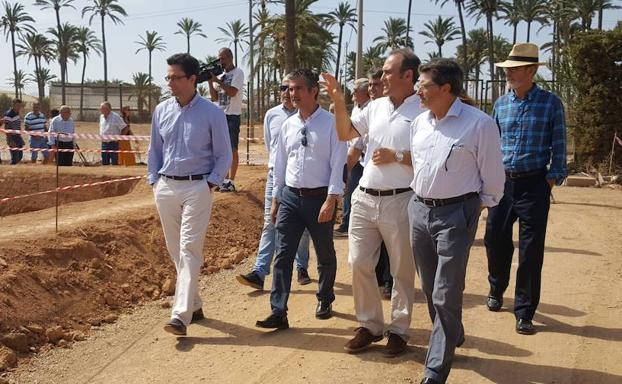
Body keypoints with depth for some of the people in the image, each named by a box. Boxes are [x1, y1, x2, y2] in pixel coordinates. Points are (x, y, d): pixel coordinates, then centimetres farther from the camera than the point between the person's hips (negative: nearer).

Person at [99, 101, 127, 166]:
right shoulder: (101, 117, 11)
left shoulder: (115, 116, -9)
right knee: (104, 163, 7)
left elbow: (124, 128, -7)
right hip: (104, 143, 6)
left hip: (113, 143, -6)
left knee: (114, 163, -6)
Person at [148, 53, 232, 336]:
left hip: (197, 188, -5)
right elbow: (154, 150, 16)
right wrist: (154, 181, 7)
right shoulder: (161, 111, 8)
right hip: (165, 188, 5)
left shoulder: (212, 114, -5)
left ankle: (181, 315, -15)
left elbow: (224, 155, -1)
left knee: (189, 249, -11)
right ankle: (194, 305, 24)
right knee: (175, 250, 10)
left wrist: (210, 184, -9)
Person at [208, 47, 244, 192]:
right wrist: (210, 82, -3)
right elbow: (214, 97, 10)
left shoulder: (238, 73, -5)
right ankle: (225, 179, 16)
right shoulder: (221, 75, 14)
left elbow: (232, 92, -19)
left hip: (232, 116, -7)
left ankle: (231, 182, -2)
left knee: (232, 149, -4)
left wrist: (217, 80, -16)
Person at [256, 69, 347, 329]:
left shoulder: (331, 123, -8)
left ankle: (325, 301, 35)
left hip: (320, 198, -4)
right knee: (283, 255, -2)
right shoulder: (288, 125, 7)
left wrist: (331, 200, -17)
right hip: (290, 197, 4)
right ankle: (278, 313, 1)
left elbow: (338, 164, -11)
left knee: (325, 255, 13)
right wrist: (275, 198, 13)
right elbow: (280, 164, 13)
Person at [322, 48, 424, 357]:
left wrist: (397, 156, -16)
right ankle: (370, 325, 24)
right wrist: (338, 102, 2)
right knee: (359, 264, 9)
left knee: (402, 271, 8)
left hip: (400, 202, -6)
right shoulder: (376, 106, 11)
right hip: (364, 199, 6)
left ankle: (399, 330, 22)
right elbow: (345, 134, 14)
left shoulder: (423, 111, -9)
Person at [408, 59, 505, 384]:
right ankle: (451, 337, 43)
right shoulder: (419, 122, 7)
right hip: (419, 210, 7)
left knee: (446, 295, -5)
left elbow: (492, 175, -4)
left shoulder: (479, 124, -12)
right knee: (430, 288, 17)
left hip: (455, 214, -6)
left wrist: (482, 206, 5)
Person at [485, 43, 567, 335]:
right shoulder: (501, 104, 7)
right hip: (502, 182, 4)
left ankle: (524, 313, 9)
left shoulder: (550, 103, -3)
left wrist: (552, 179, -7)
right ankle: (496, 289, 37)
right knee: (495, 239, 10)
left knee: (531, 250, -1)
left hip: (534, 185, -3)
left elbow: (558, 147, -1)